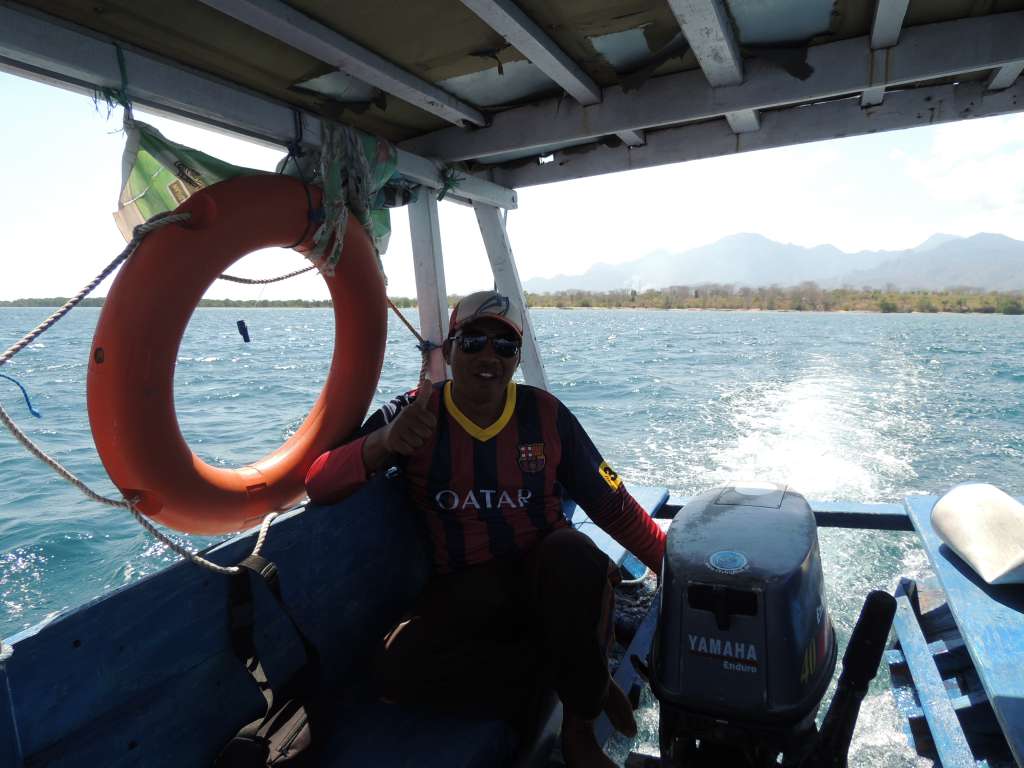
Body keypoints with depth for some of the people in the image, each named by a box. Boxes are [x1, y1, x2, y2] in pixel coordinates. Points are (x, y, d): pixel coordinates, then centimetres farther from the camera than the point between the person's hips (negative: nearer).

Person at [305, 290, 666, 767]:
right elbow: (318, 486, -12)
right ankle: (581, 678, -8)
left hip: (547, 576, 0)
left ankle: (580, 726, -8)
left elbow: (613, 505, 2)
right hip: (465, 590, 1)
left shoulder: (545, 414, -3)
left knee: (573, 553, -34)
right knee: (397, 667, -25)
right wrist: (384, 442, -31)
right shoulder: (414, 414, -5)